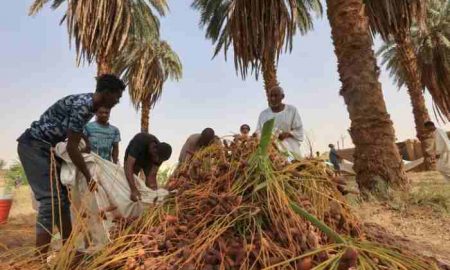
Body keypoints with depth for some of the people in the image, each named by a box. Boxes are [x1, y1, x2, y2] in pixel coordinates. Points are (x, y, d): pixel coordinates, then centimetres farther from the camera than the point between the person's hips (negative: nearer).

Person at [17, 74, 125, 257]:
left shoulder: (90, 105, 4)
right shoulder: (82, 106, -25)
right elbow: (72, 147, -24)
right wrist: (89, 177, -18)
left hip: (47, 148, 10)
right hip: (33, 146, -10)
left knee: (62, 197, 10)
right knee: (50, 199, -15)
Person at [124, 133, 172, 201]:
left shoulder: (160, 154, -32)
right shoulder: (140, 141, -44)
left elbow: (152, 175, -26)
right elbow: (128, 166, -48)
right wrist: (134, 190, -56)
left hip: (148, 160, 2)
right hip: (132, 158, -2)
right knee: (129, 182, -8)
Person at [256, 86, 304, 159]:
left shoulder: (292, 110, 4)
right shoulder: (263, 114, 10)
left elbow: (299, 130, 5)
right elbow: (259, 132, 11)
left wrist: (287, 134, -13)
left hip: (289, 149, -1)